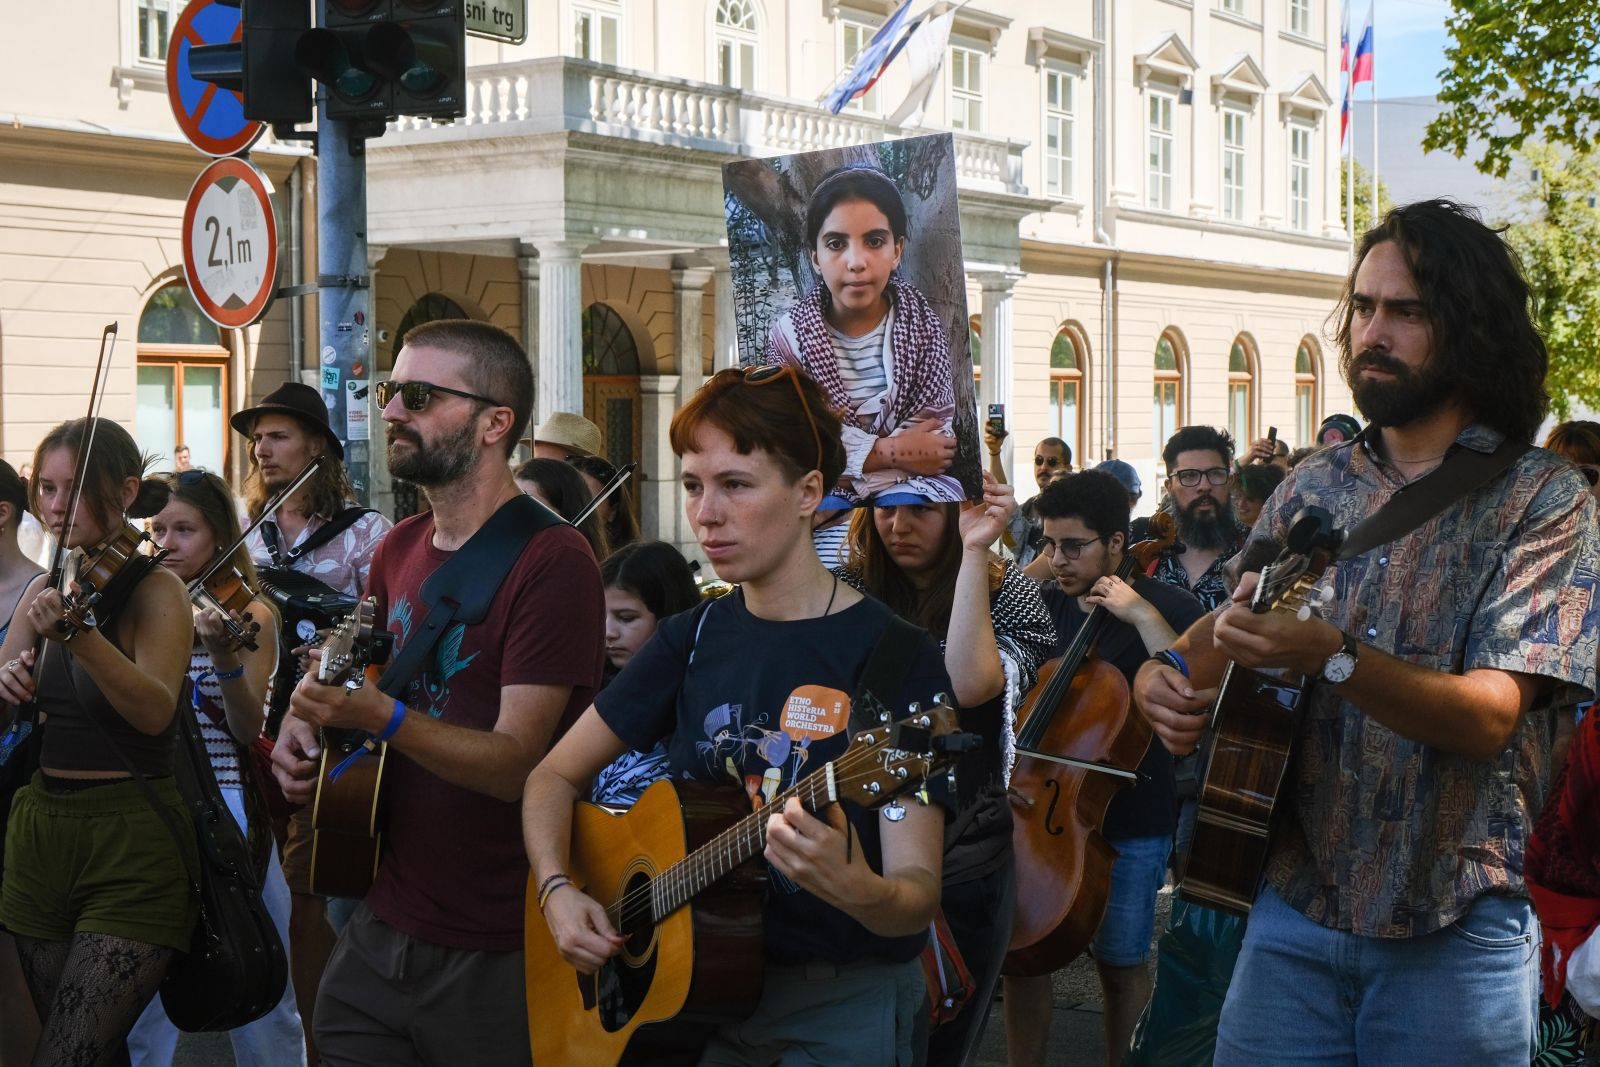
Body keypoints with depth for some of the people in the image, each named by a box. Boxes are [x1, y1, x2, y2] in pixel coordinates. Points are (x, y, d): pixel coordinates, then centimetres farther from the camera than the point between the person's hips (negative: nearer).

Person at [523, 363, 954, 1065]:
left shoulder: (896, 658, -14)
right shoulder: (693, 639, 3)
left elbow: (918, 896, -19)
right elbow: (555, 777, 10)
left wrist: (857, 889, -40)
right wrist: (557, 891, -8)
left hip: (842, 1007, -4)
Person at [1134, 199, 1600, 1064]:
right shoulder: (1312, 488, 8)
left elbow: (1490, 714, -17)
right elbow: (1230, 625, 16)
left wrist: (1334, 658, -32)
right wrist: (1165, 677, -7)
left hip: (1451, 931, -3)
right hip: (1293, 903, 4)